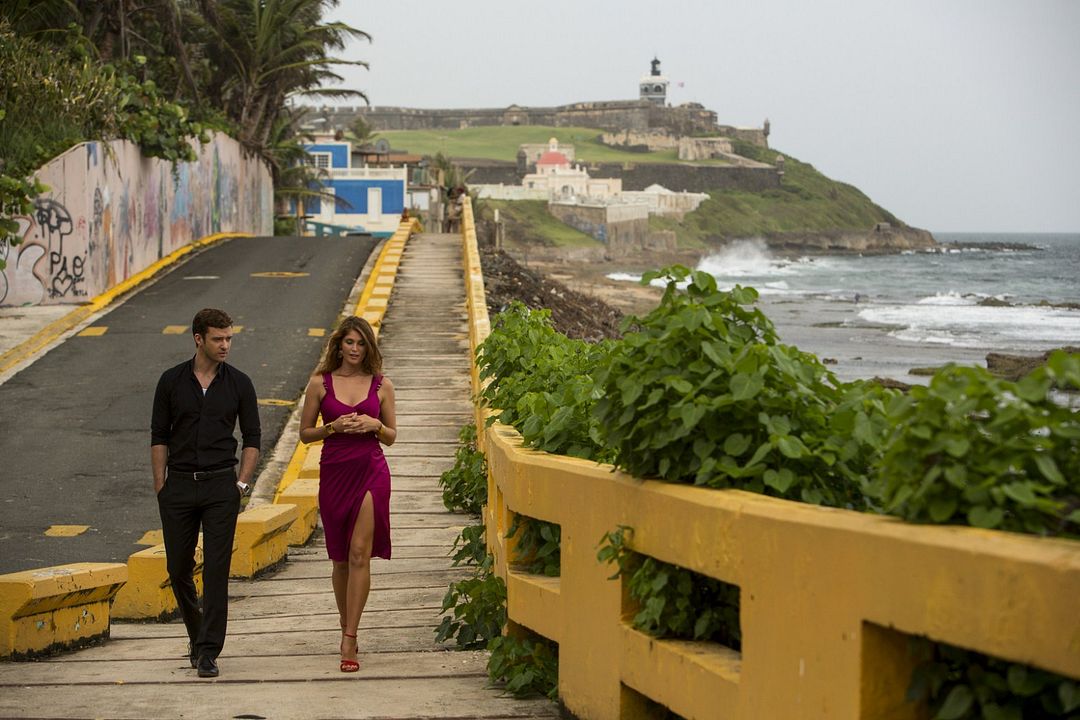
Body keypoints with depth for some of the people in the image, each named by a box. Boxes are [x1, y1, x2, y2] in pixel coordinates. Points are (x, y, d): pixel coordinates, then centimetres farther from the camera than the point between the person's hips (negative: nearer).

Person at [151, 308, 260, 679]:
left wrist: (241, 483, -2)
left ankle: (208, 650, -6)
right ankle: (197, 635, 28)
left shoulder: (239, 383, 2)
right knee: (178, 568, 6)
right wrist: (161, 488, 1)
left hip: (221, 485, -1)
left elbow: (252, 437, 7)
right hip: (179, 485, 1)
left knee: (216, 568, -8)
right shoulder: (172, 380, 3)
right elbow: (159, 437, 6)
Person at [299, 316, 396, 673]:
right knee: (341, 558, 9)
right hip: (334, 472, 1)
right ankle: (346, 625, 27)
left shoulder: (381, 385, 6)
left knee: (359, 553, -11)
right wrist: (334, 427, -10)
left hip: (371, 472, -1)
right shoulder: (320, 383, 4)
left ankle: (348, 640, -12)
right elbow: (305, 432, 8)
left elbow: (391, 437, 12)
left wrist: (374, 425, -9)